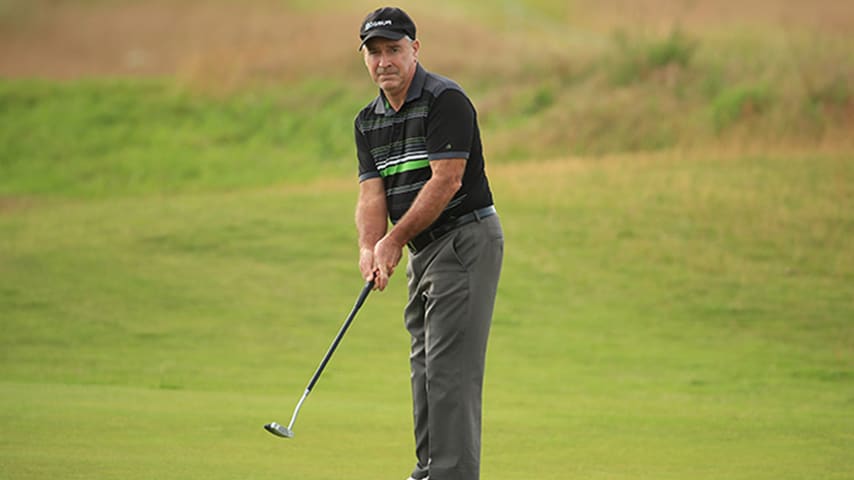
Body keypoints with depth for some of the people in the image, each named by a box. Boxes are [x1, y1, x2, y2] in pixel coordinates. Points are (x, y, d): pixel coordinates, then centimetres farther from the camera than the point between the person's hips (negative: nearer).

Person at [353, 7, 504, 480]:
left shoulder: (445, 100, -14)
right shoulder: (368, 121, 10)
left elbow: (447, 180, -19)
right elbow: (371, 193, 2)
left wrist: (395, 239, -15)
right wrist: (369, 249, -17)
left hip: (466, 240, -9)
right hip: (423, 250, 9)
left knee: (450, 365, -13)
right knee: (425, 365, 12)